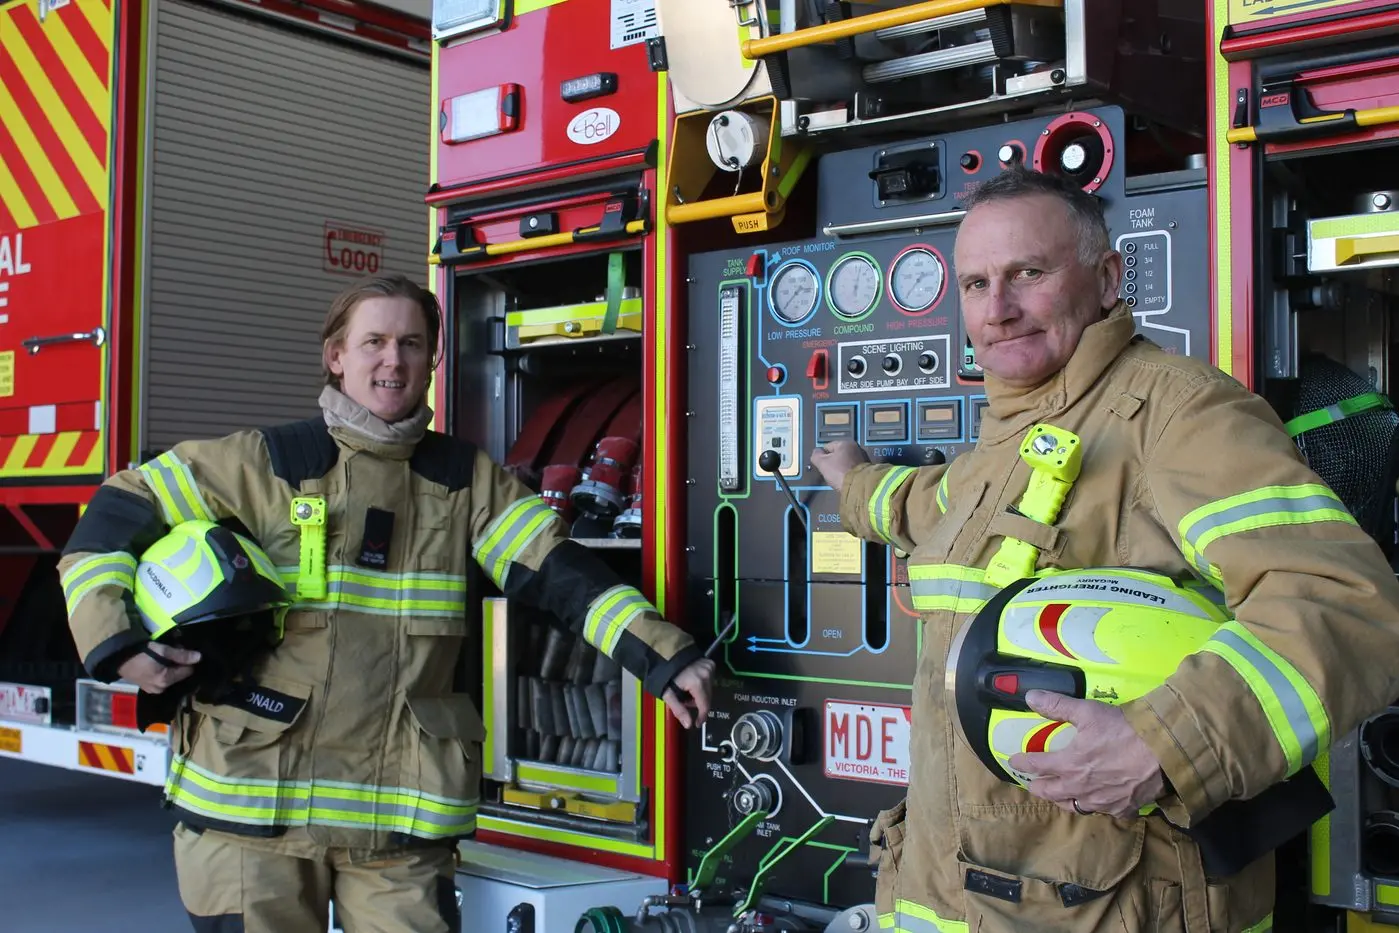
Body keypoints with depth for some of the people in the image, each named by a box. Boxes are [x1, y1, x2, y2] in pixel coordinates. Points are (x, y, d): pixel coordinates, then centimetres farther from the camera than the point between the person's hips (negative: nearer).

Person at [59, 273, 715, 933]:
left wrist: (665, 660, -14)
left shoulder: (468, 480, 6)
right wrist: (113, 641, -10)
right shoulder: (263, 464, -1)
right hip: (253, 797, -1)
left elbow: (559, 570, -3)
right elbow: (117, 514, 4)